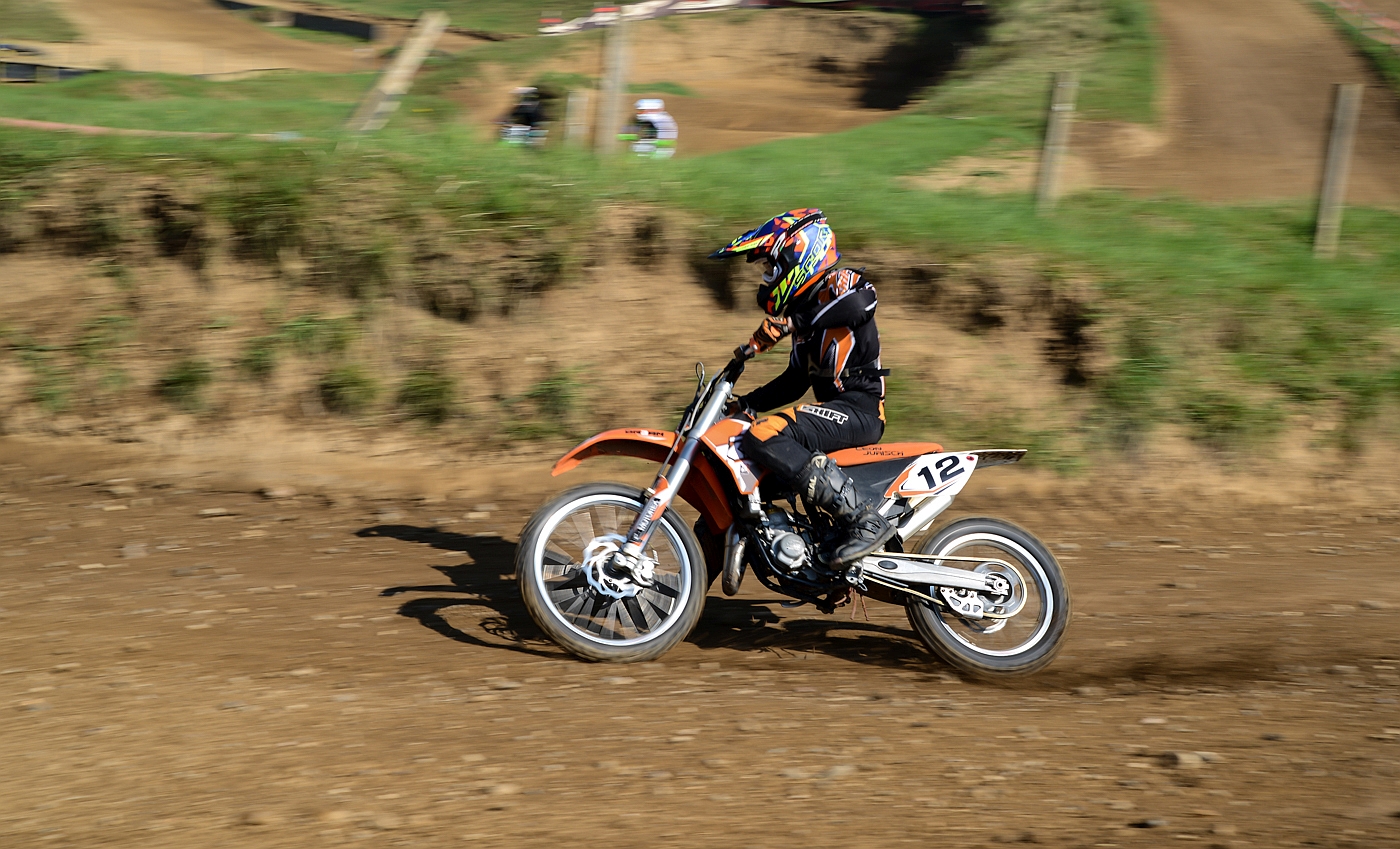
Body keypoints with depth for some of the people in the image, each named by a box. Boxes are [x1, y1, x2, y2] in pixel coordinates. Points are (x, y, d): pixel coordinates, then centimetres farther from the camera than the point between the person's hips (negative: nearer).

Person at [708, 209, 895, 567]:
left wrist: (786, 321, -37)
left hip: (859, 409, -10)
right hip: (835, 409, 10)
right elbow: (796, 381, 27)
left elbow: (858, 303, -31)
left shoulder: (841, 285, -4)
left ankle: (865, 520, -31)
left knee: (763, 437, -30)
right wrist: (746, 402, 15)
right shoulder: (809, 307, 24)